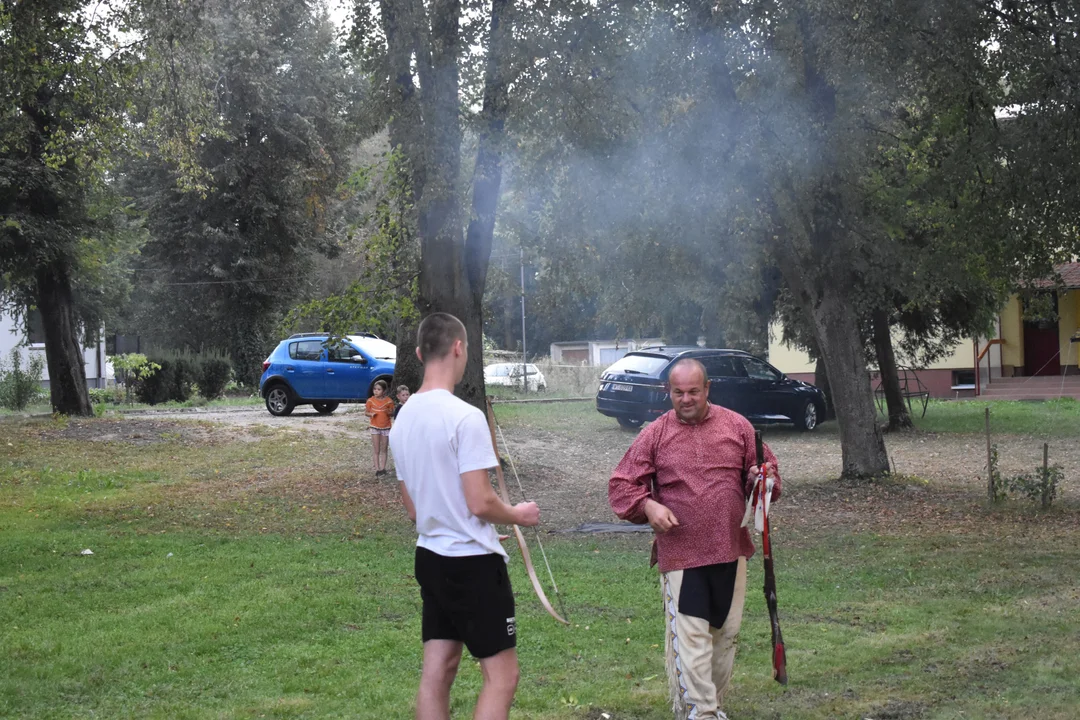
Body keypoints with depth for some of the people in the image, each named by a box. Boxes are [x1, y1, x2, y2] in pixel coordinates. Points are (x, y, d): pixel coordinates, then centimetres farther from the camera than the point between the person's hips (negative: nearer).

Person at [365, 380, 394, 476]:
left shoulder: (389, 401, -6)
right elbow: (366, 412, 2)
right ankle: (377, 469, 1)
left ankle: (383, 468, 11)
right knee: (376, 450, 0)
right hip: (375, 427, 0)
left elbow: (392, 412, 4)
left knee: (383, 450, 7)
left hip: (386, 427, 0)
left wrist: (389, 412, -20)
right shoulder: (370, 401, -5)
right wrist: (371, 414, -20)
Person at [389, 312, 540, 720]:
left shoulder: (402, 419, 7)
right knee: (501, 676, -1)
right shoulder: (465, 417, -18)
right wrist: (518, 515, -1)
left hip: (430, 557, 8)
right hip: (474, 561, -8)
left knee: (436, 672, 10)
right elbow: (480, 503, -19)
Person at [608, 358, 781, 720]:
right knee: (690, 639, -8)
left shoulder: (738, 426, 5)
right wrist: (647, 506, -19)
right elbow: (621, 485, -1)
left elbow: (765, 470, 11)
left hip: (732, 551, 3)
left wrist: (762, 479, -12)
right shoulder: (654, 435, -1)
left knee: (726, 634, 15)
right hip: (680, 554, -3)